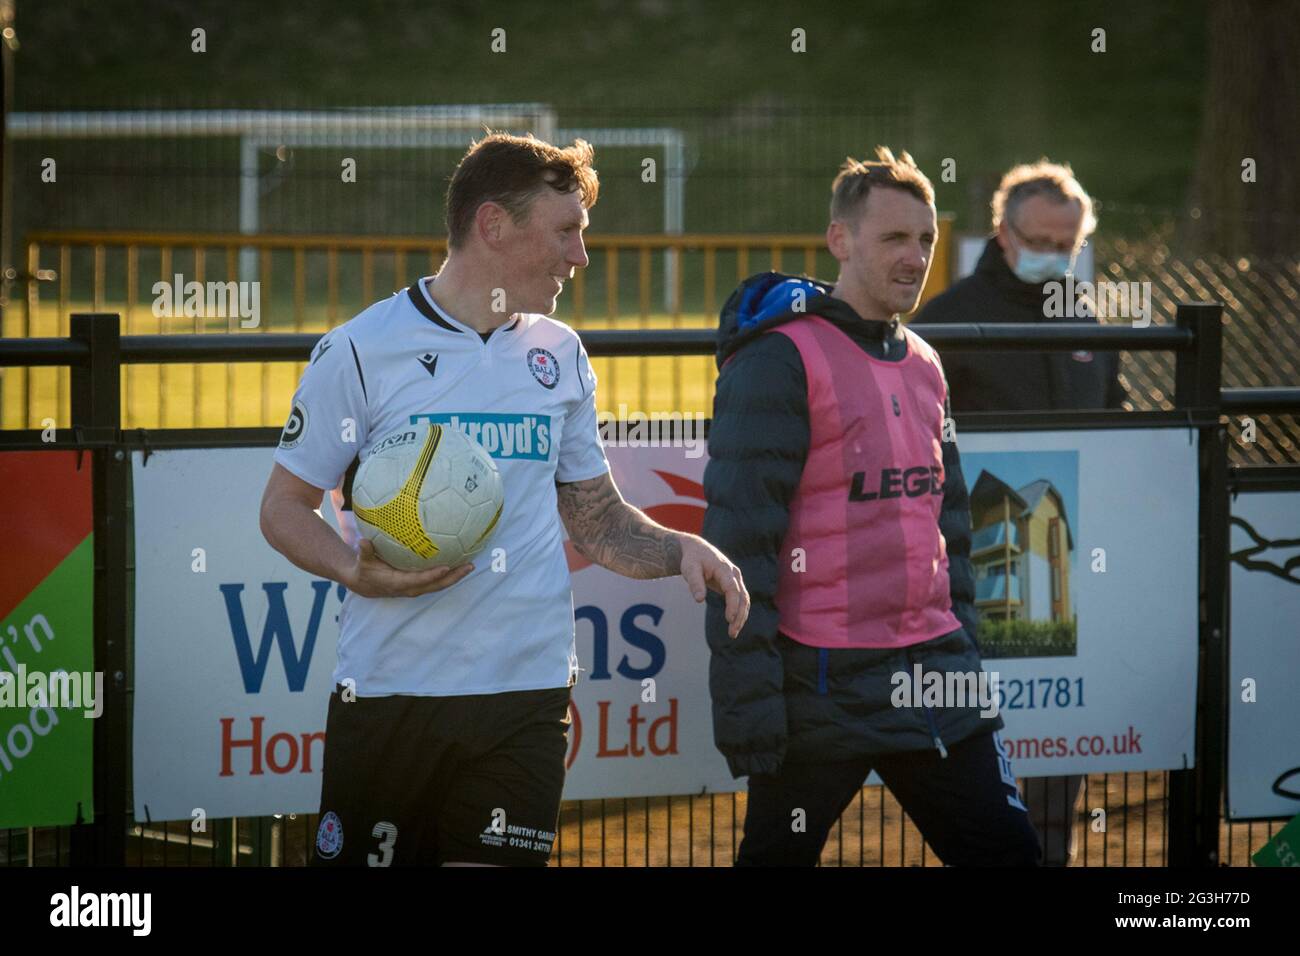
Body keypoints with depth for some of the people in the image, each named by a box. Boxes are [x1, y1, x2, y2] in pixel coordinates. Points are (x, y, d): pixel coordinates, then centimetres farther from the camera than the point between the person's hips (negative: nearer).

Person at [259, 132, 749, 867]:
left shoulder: (559, 354, 13)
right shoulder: (361, 351, -2)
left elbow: (596, 517, 19)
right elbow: (285, 507, 2)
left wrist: (680, 550, 0)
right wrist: (360, 572, -17)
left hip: (527, 694, 3)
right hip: (387, 691, -3)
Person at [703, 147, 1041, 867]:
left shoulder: (922, 366, 15)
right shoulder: (781, 360, -10)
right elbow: (740, 538, -14)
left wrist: (962, 656, 19)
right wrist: (746, 699, -18)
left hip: (932, 676, 7)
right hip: (822, 688, -7)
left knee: (1005, 849, 5)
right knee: (776, 858, 2)